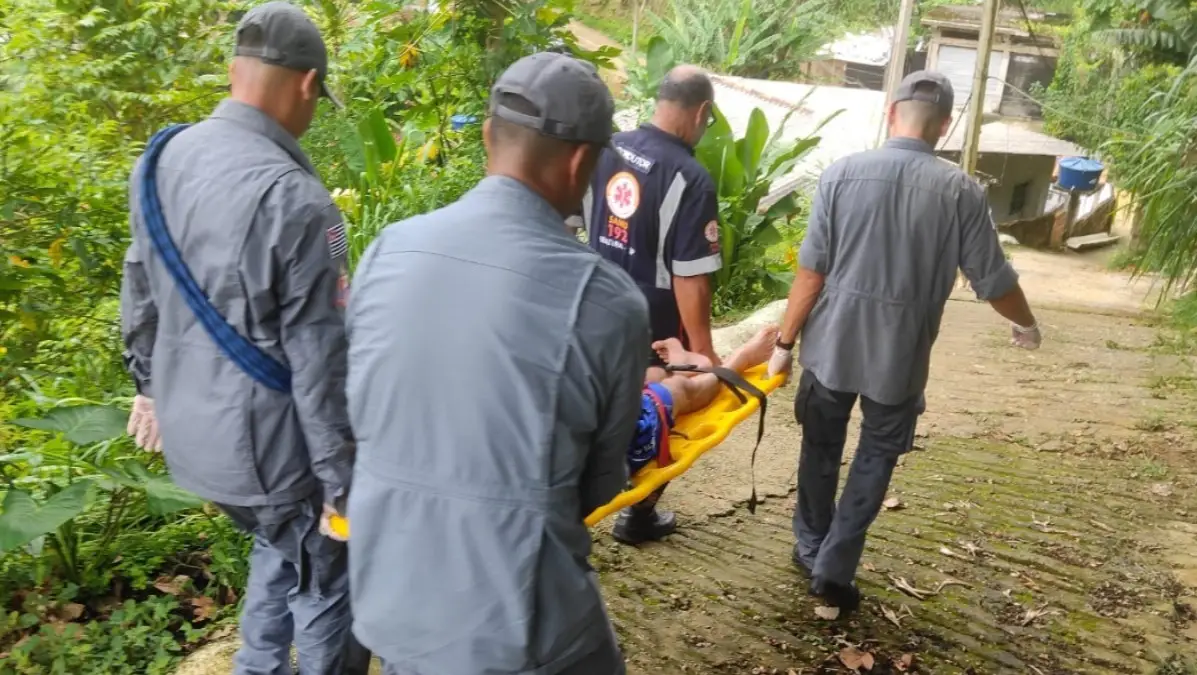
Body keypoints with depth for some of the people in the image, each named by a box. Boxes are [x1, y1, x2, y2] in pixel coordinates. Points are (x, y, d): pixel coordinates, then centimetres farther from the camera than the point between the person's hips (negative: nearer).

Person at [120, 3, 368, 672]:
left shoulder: (162, 161, 0)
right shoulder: (293, 198, -26)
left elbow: (140, 293, 12)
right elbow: (321, 361, -23)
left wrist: (152, 383, 27)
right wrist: (344, 480, -13)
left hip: (191, 427, 8)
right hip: (266, 444, -8)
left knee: (281, 548, 30)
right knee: (328, 581, 14)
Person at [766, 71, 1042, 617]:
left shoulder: (843, 172, -8)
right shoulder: (960, 191, -8)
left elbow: (812, 269, -8)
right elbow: (992, 280, -1)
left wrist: (785, 341, 0)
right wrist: (1026, 326, 19)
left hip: (831, 345, 1)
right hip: (900, 354, -1)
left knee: (821, 447, 19)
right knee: (877, 455, 15)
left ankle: (810, 549, 34)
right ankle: (834, 567, 14)